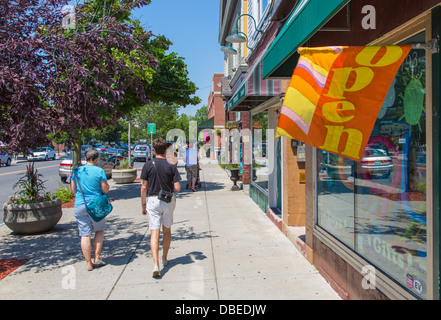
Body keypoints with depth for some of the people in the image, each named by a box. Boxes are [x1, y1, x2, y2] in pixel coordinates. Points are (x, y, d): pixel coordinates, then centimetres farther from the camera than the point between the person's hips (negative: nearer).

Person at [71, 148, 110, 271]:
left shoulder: (76, 171, 4)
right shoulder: (99, 171, -7)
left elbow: (73, 190, 9)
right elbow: (105, 189, -5)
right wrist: (107, 186, 15)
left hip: (79, 206, 2)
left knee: (85, 235, 5)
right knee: (99, 231, 18)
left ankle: (89, 264, 11)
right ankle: (97, 259, 16)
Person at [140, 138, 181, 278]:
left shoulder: (148, 165, -7)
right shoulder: (171, 166, -6)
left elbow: (143, 187, -6)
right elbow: (177, 188, -9)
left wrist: (143, 204, 4)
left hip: (153, 200, -1)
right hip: (168, 201, 2)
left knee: (154, 232, -1)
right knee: (167, 230, 18)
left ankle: (156, 265, -12)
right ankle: (164, 259, 32)